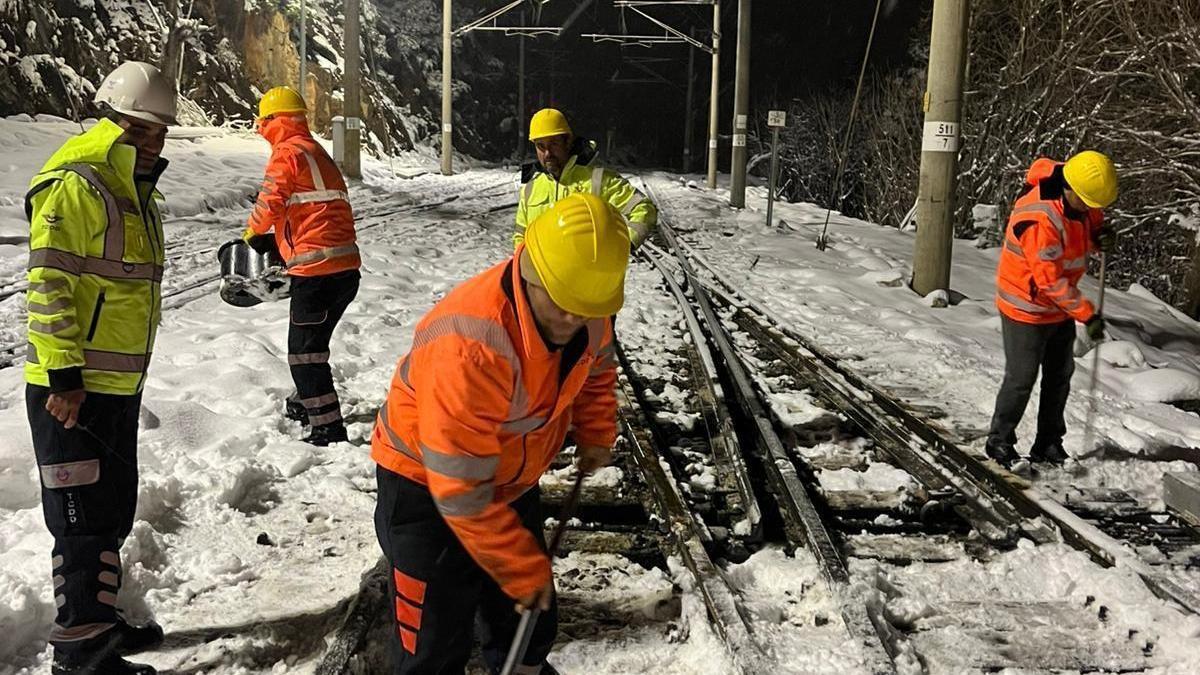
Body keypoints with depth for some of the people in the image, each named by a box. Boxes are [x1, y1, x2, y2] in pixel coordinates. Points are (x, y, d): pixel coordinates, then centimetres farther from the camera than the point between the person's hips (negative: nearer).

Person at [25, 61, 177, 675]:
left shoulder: (135, 187, 16)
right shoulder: (75, 184, -14)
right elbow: (49, 284, -19)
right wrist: (63, 374, -22)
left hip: (119, 384, 9)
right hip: (71, 387, -9)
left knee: (114, 510, 18)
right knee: (83, 517, -2)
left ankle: (99, 620, 33)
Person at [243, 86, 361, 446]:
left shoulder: (288, 152, -7)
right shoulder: (317, 151, 22)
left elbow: (269, 204, -16)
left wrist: (252, 233, 5)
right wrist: (274, 239, 22)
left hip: (316, 268, -9)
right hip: (347, 267, 9)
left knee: (304, 350, -2)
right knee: (313, 341, 25)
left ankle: (328, 428, -1)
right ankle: (305, 403, 41)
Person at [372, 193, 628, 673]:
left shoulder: (587, 312, -15)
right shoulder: (471, 345, -38)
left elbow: (595, 367, 13)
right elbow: (460, 489, -32)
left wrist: (596, 435, 6)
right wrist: (524, 569, -23)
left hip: (511, 479, 7)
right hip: (429, 486, -6)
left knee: (530, 622, 18)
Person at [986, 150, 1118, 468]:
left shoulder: (1081, 202, -5)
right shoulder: (1040, 218, -31)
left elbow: (1090, 226, 16)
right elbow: (1051, 280, -29)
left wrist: (1100, 236, -10)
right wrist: (1087, 314, -25)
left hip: (1060, 308, 9)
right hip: (1027, 308, -9)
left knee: (1060, 375, 15)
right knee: (1021, 379, 0)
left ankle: (1048, 444, 27)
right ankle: (1000, 441, 19)